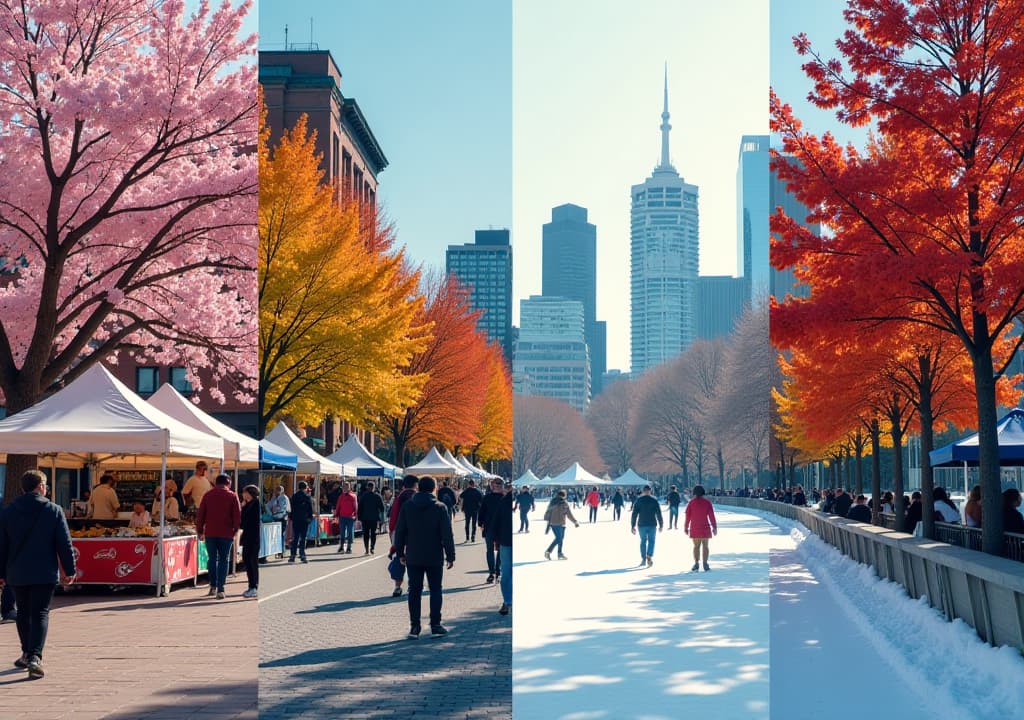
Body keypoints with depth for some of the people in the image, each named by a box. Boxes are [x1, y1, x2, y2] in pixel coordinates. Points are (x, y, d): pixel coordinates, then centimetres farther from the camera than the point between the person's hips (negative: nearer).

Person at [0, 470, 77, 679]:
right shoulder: (53, 510, -6)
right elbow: (64, 543, -5)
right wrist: (69, 570, 3)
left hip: (17, 574, 3)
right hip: (44, 573, -3)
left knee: (23, 612, 19)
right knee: (40, 613, -3)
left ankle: (27, 654, 28)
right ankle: (35, 657, -17)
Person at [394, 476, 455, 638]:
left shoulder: (407, 507, 1)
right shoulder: (440, 508, -6)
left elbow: (399, 532, 4)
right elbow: (447, 535, -8)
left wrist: (400, 553, 14)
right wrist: (450, 556, -1)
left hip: (413, 558, 2)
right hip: (434, 558, -2)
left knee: (414, 590, 8)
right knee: (435, 590, 7)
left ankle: (414, 627, 8)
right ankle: (435, 626, 5)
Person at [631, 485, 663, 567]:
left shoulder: (638, 501, -2)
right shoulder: (654, 501, -1)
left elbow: (634, 514, -3)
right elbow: (659, 514, 0)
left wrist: (632, 526, 1)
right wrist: (660, 525, 10)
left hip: (642, 525, 1)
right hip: (652, 524, -1)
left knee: (643, 541, 14)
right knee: (651, 541, 8)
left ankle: (643, 559, 15)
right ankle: (649, 557, -10)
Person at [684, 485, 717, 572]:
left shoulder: (691, 503, -1)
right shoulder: (707, 502, -3)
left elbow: (687, 516, -1)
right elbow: (711, 516, -6)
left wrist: (685, 527, 7)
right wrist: (714, 527, -2)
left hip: (694, 528, 0)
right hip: (705, 528, 0)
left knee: (696, 546, 6)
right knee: (705, 546, 5)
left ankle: (696, 564, -3)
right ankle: (705, 565, -1)